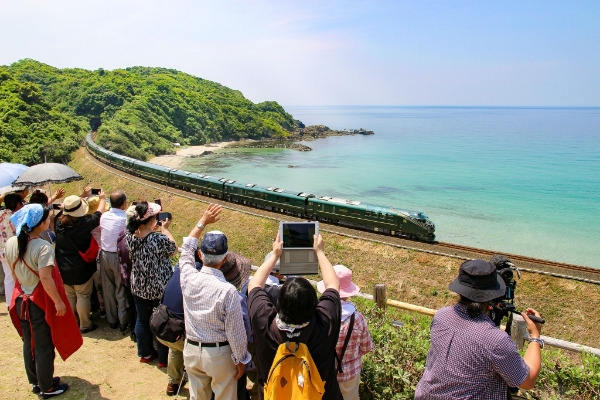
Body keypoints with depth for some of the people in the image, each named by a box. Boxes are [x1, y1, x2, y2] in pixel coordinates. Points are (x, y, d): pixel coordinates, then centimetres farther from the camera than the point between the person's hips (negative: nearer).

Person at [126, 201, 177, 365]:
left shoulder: (130, 237, -12)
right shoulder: (159, 239, -28)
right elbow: (173, 249, -8)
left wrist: (153, 229, 5)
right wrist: (165, 228, -3)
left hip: (139, 288, 5)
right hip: (160, 289, -5)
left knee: (142, 320, 22)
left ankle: (145, 353, 41)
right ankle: (163, 359, 29)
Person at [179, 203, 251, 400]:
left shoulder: (188, 278, -15)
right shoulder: (228, 291, -28)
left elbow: (186, 250, 7)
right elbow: (235, 332, -19)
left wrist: (202, 222, 15)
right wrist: (240, 359, -2)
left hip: (191, 350, 4)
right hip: (219, 354, -4)